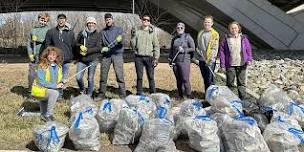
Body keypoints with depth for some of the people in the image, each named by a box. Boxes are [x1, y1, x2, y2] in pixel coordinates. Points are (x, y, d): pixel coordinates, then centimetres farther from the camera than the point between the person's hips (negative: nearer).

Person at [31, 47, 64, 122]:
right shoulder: (42, 66, -17)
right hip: (40, 89, -7)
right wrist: (55, 86, -26)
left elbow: (59, 79, 15)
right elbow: (41, 81, -23)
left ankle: (44, 114, 26)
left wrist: (60, 83, -9)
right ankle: (48, 115, -16)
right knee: (55, 93, -28)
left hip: (50, 89, 8)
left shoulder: (58, 66, 2)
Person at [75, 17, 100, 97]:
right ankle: (82, 90, 25)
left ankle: (89, 95, 19)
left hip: (92, 59, -1)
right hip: (81, 59, 2)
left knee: (90, 78, 3)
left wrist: (87, 51, -13)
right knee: (78, 77, -4)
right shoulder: (81, 33, 7)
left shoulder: (97, 35, 2)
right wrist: (80, 46, -9)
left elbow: (98, 48, -5)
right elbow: (76, 43, 13)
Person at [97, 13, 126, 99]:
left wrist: (108, 47, -16)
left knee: (119, 75, -9)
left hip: (117, 54, -3)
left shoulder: (118, 29, 8)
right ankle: (101, 94, 13)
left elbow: (120, 40, -8)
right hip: (106, 55, 3)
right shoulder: (102, 32, 18)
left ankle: (122, 95, -4)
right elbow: (102, 43, 13)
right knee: (103, 75, 2)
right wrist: (103, 48, -9)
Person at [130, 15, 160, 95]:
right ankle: (139, 93, 12)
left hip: (149, 57, -1)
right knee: (139, 77, 3)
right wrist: (132, 36, -7)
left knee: (151, 77, -1)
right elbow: (133, 46, 7)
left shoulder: (152, 32, 8)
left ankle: (153, 94, 6)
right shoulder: (137, 32, 10)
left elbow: (156, 46, 5)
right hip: (139, 57, 1)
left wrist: (156, 58, -4)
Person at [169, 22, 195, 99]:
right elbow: (171, 50, 24)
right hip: (175, 61, 5)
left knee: (185, 79, -10)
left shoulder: (188, 37, 3)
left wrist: (184, 50, -12)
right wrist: (170, 59, 13)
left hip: (184, 61, -5)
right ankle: (180, 96, 16)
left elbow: (193, 48, -1)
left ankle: (188, 96, -2)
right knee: (178, 80, 8)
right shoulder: (174, 39, 17)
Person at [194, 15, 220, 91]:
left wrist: (210, 60, -17)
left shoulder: (215, 34, -4)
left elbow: (214, 48, -10)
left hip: (210, 61, -6)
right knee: (205, 79, 13)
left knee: (210, 80, -6)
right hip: (201, 60, 6)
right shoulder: (200, 33, 13)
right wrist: (196, 57, 7)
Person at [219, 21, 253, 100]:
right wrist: (222, 65, -4)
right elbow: (222, 52, 1)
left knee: (242, 82, 7)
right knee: (230, 83, 5)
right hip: (230, 65, -1)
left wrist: (249, 59, -3)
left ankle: (243, 98, 13)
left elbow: (248, 49, 10)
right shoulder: (226, 39, 1)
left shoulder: (243, 38, 7)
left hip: (241, 64, 1)